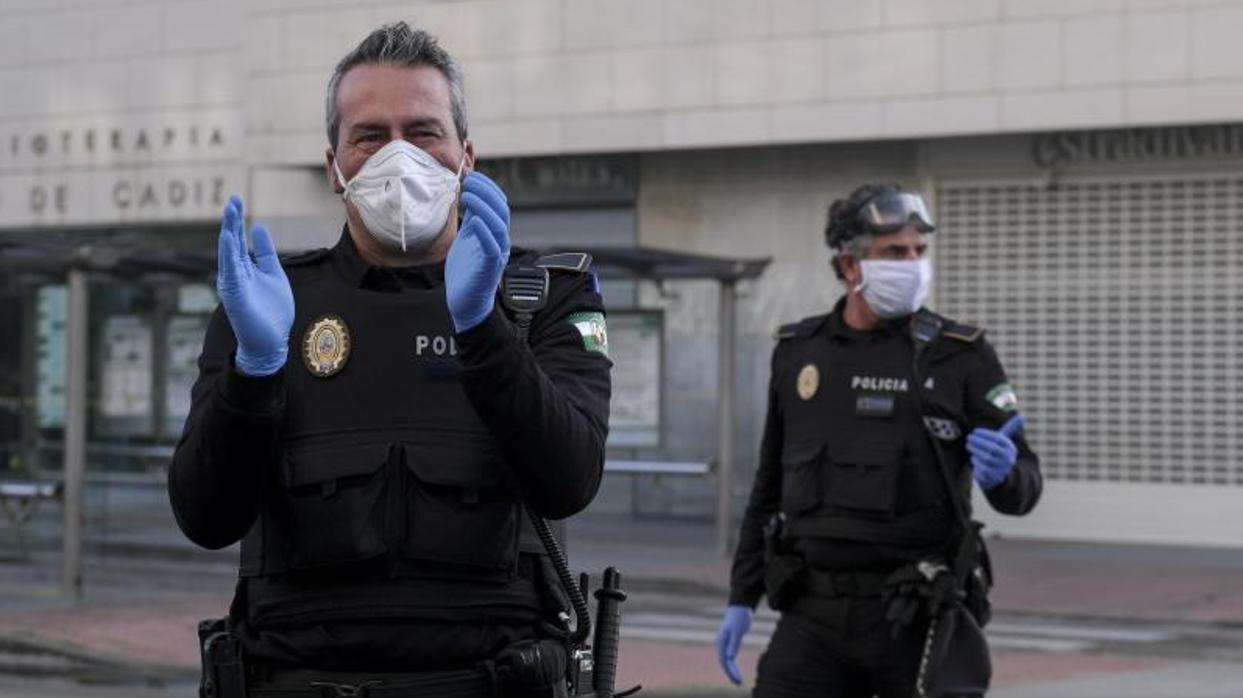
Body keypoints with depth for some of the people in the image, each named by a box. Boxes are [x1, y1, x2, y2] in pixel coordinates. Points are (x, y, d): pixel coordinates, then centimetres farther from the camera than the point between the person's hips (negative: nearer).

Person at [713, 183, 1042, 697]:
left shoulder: (960, 356, -3)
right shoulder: (798, 352, 7)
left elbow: (1022, 486, -4)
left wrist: (1001, 472, -28)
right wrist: (741, 598, 11)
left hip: (916, 613, -2)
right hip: (816, 611, 3)